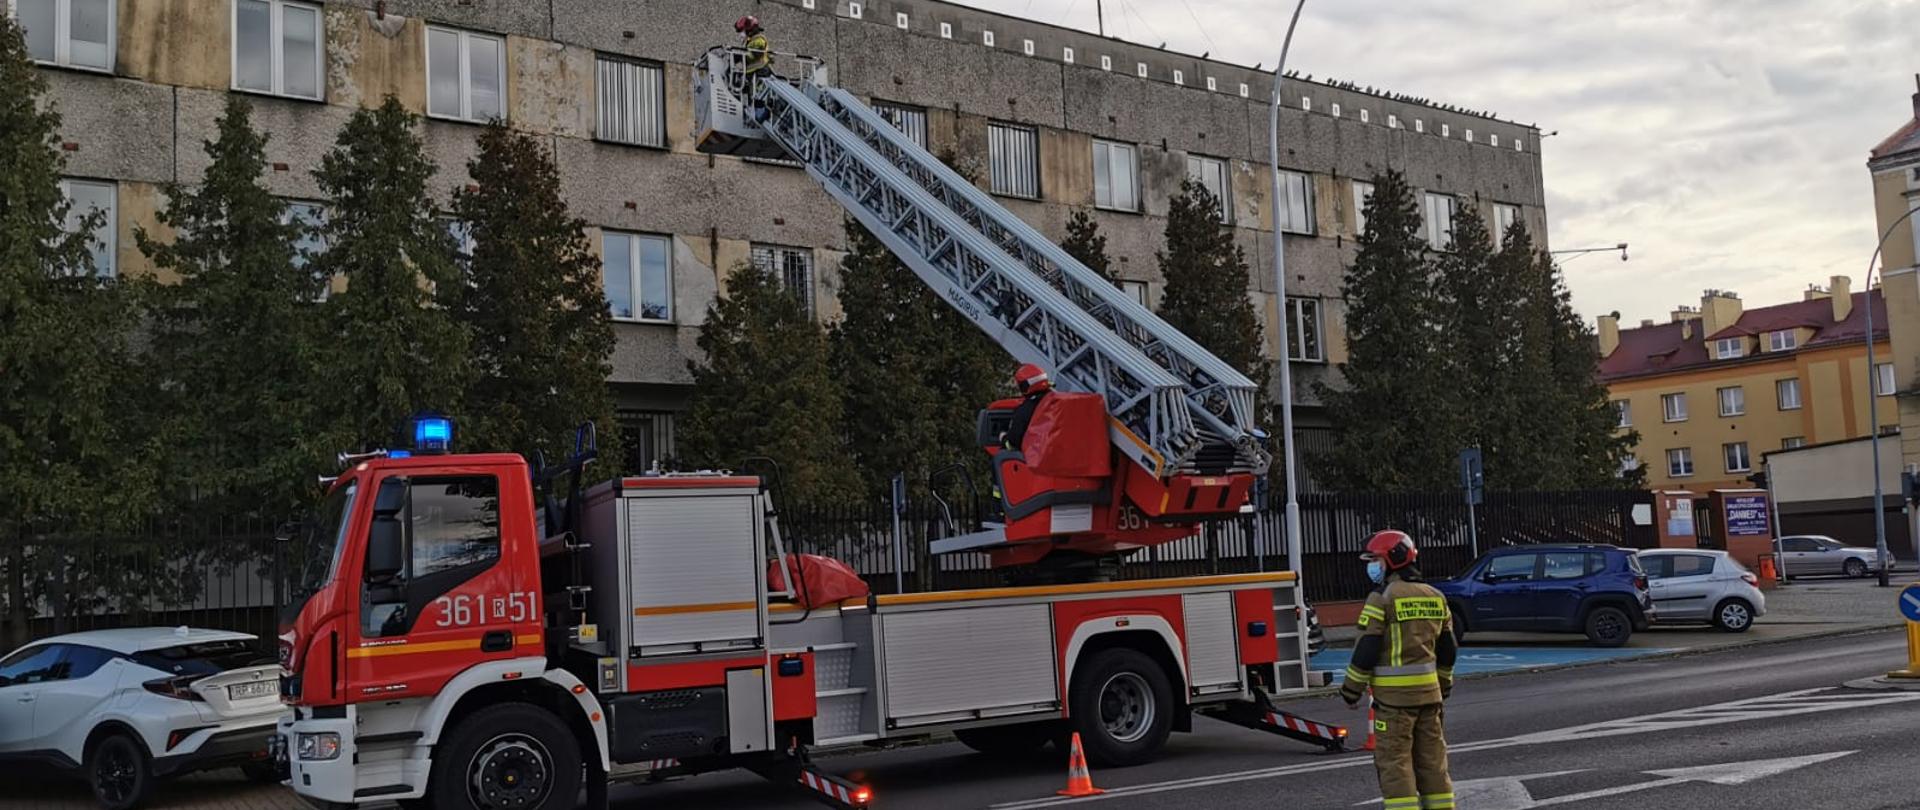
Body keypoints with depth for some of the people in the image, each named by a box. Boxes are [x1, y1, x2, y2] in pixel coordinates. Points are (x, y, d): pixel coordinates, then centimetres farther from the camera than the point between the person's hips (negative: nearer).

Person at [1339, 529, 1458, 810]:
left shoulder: (1382, 598, -12)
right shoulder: (1435, 597, 10)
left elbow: (1367, 649, -13)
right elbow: (1448, 649, 15)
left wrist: (1352, 689, -4)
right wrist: (1444, 683, 27)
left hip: (1393, 694, -6)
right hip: (1428, 691, 7)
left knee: (1394, 761, -2)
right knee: (1432, 758, 13)